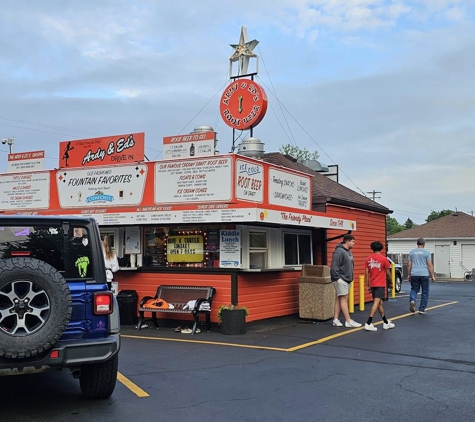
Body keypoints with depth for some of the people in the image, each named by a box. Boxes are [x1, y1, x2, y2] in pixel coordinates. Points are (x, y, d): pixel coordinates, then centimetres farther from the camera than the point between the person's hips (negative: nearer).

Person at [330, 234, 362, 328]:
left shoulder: (348, 252, 16)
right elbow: (334, 266, -21)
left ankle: (336, 320, 13)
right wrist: (337, 278, -23)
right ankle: (348, 321, -6)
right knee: (344, 299, -7)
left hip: (346, 279, 10)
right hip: (340, 280, -10)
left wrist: (350, 277, 18)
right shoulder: (339, 251, -16)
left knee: (339, 299, 10)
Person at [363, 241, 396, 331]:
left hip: (372, 284, 5)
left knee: (380, 303, 15)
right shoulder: (383, 259, -7)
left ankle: (386, 322, 26)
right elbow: (388, 273, 0)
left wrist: (367, 285, 11)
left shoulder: (368, 259, 4)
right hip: (380, 284, -5)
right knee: (376, 303, -9)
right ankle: (368, 323, -18)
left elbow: (366, 273, 4)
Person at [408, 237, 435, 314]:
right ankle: (422, 309, 10)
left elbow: (409, 265, 8)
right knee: (425, 292, 9)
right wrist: (433, 276, 1)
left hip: (414, 274, 2)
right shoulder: (427, 252, -1)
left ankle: (412, 300, -14)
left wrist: (409, 275, 16)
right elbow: (430, 265, -4)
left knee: (414, 289, 15)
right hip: (424, 274, -2)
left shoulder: (412, 252, 8)